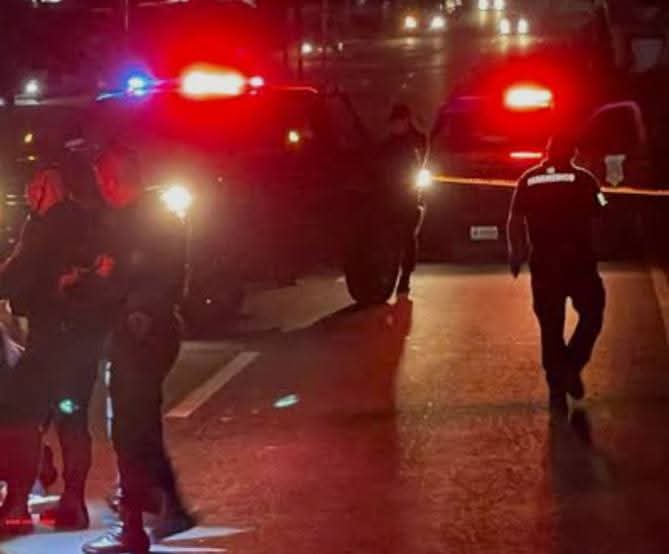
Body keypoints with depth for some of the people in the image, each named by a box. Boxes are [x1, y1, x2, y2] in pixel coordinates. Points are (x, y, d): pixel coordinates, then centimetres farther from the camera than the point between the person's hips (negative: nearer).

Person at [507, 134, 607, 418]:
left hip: (543, 263, 3)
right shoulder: (583, 179, -3)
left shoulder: (529, 180, 5)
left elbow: (515, 220, 5)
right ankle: (572, 368, -1)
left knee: (551, 327, 8)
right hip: (579, 260, -3)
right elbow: (600, 214, -3)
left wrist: (516, 253, 16)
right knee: (591, 314, 15)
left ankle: (557, 390, 8)